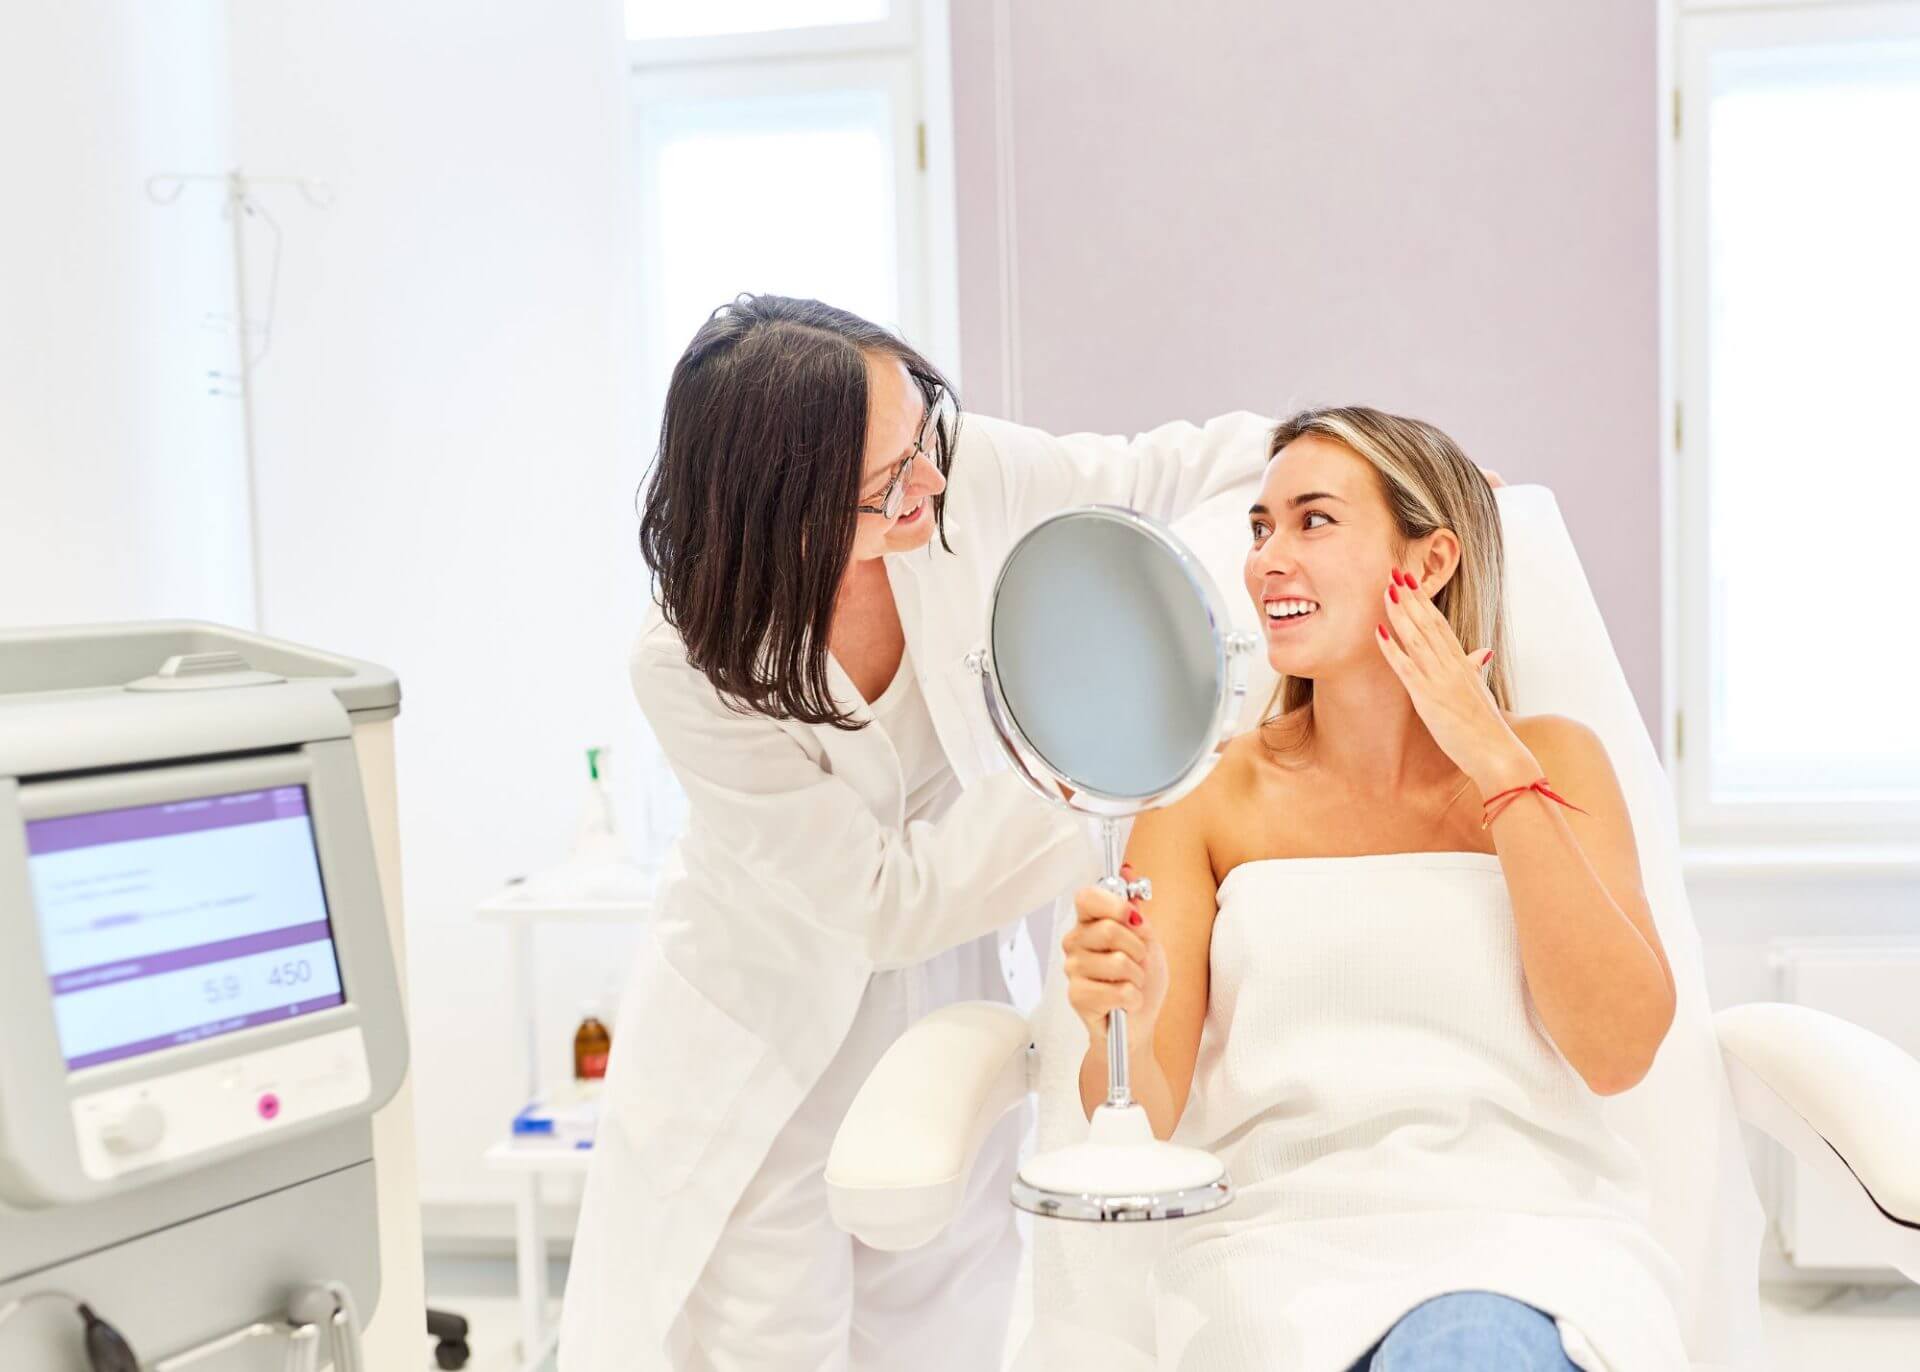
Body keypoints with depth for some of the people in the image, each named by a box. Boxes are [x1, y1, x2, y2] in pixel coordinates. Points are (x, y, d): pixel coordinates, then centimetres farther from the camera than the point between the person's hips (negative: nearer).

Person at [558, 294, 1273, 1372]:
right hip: (772, 1048, -3)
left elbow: (1141, 479, 0)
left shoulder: (960, 472, -20)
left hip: (950, 1015, 4)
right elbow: (887, 902, -24)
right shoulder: (691, 667, -28)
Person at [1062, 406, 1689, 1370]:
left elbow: (1616, 1053, -7)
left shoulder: (1549, 763, 7)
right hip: (1281, 1230, 0)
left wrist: (1500, 766, -7)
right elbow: (1139, 1124, -1)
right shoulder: (1209, 793, 5)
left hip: (1522, 1227, 1)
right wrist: (1122, 1022, -25)